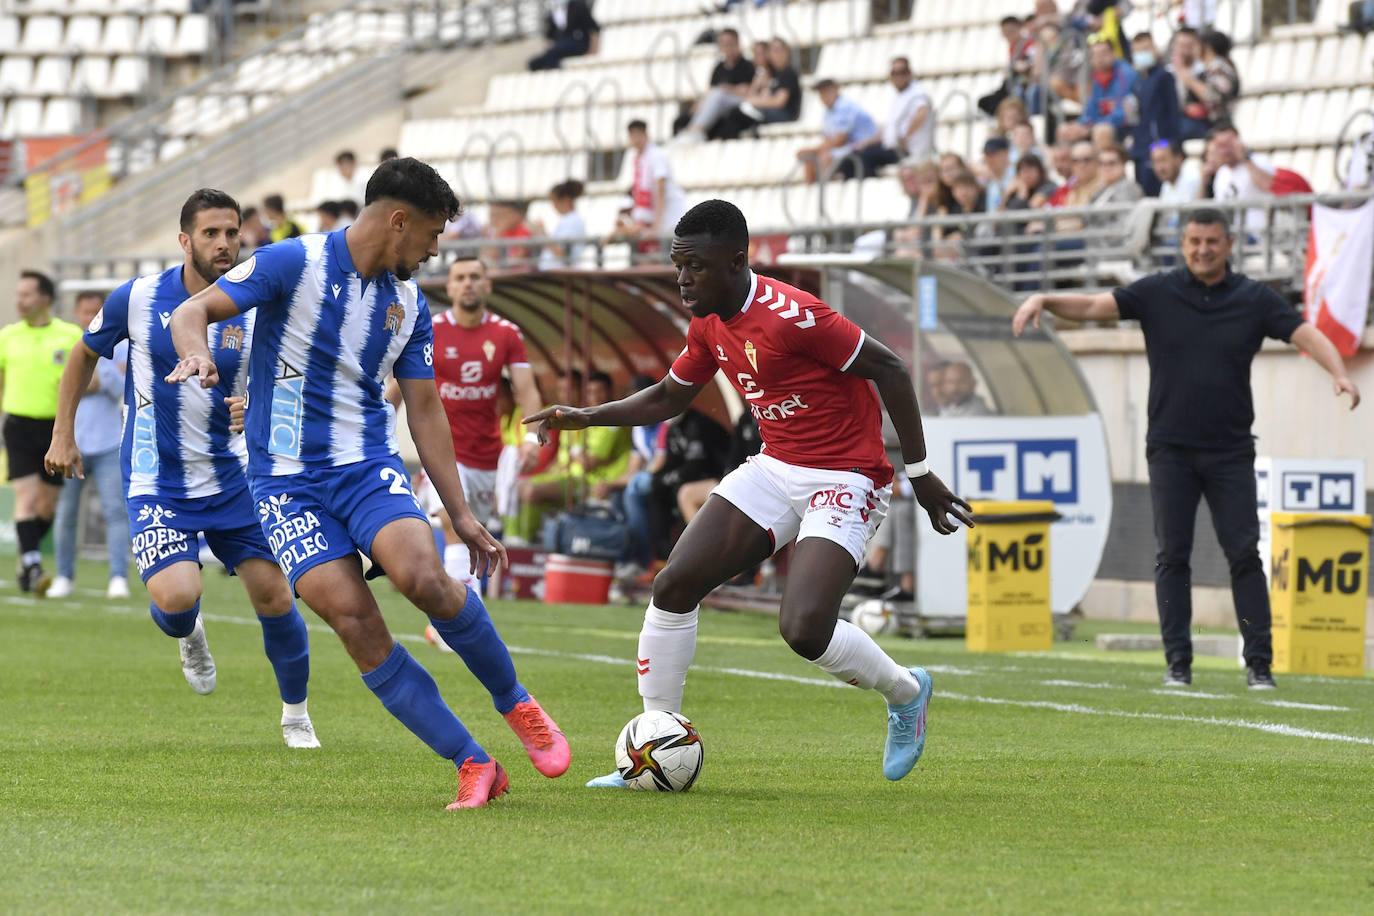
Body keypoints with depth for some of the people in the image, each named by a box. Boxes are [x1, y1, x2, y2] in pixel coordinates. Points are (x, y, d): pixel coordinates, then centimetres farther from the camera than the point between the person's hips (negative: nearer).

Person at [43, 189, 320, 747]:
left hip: (231, 479, 2)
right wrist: (63, 435, 10)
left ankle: (296, 716, 18)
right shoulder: (137, 299, -8)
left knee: (274, 596, -5)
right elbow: (85, 354, 10)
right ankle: (187, 635, 17)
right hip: (157, 486, -2)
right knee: (175, 595, -23)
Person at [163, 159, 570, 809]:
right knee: (354, 621, -19)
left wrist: (460, 513, 13)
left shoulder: (410, 304, 9)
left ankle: (515, 703, -2)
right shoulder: (294, 264, -8)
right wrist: (197, 354, -35)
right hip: (286, 480, -3)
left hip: (370, 467, 3)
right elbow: (192, 311, -11)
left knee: (424, 579, -26)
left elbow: (424, 409, 15)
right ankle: (473, 766, -12)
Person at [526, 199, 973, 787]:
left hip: (845, 481, -8)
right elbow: (669, 397, 21)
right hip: (776, 468, 8)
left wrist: (920, 474, -15)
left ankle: (905, 693, 9)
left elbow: (889, 370, -17)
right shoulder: (708, 326, 3)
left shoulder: (790, 316, -23)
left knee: (804, 630, -23)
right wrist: (587, 417, 8)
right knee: (674, 586, -4)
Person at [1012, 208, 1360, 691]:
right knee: (1172, 556, 0)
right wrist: (1044, 302, -21)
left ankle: (1259, 664, -1)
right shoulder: (1157, 292, 2)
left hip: (1230, 451, 0)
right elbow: (1093, 307, -3)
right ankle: (1178, 663, 4)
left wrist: (1340, 374, -25)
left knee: (1244, 555, -4)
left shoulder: (1255, 298, 2)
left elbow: (1306, 333, -7)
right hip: (1170, 448, 0)